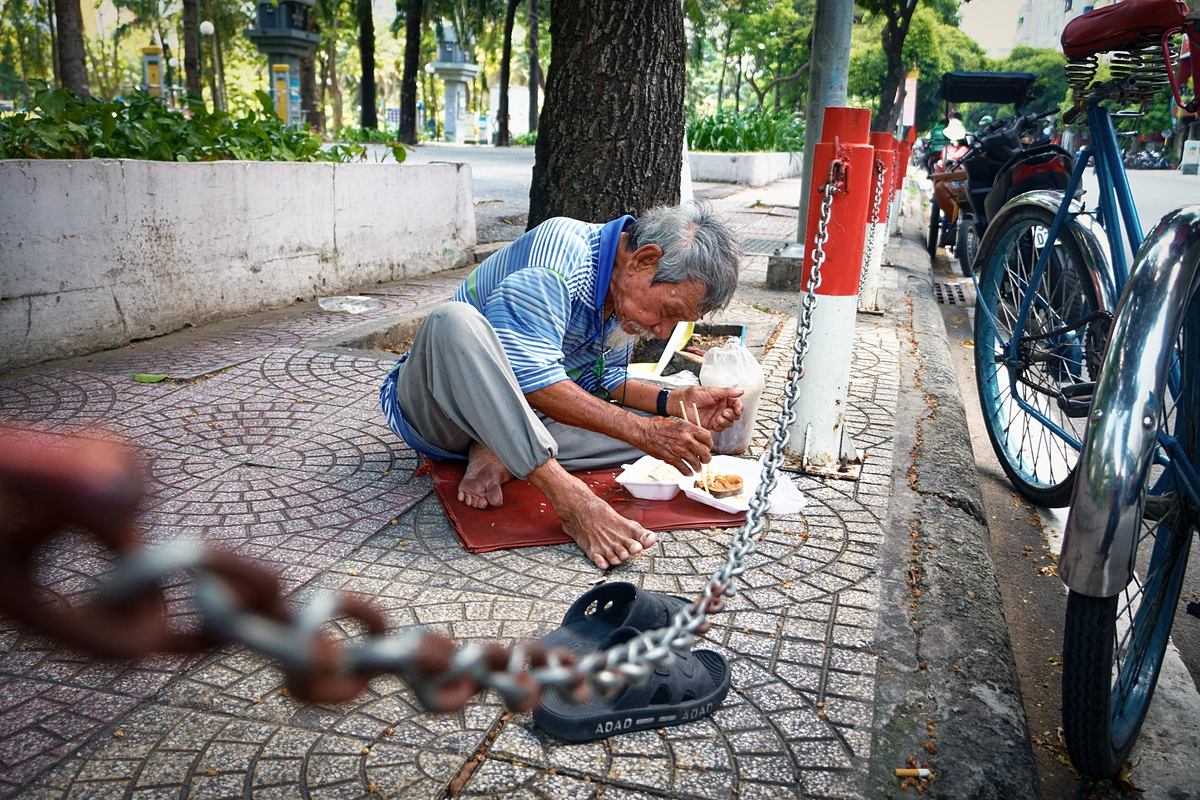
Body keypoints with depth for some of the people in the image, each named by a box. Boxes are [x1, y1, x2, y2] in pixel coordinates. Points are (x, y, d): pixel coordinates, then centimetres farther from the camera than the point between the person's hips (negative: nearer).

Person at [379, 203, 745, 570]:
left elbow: (603, 381, 7)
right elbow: (530, 379, -32)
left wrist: (675, 403, -9)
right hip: (438, 411, -6)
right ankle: (567, 496, -43)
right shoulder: (558, 249, -25)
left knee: (661, 426, -7)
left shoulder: (631, 292, 1)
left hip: (519, 417, 7)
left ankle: (499, 455, -17)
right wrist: (640, 431, -34)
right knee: (455, 319, -39)